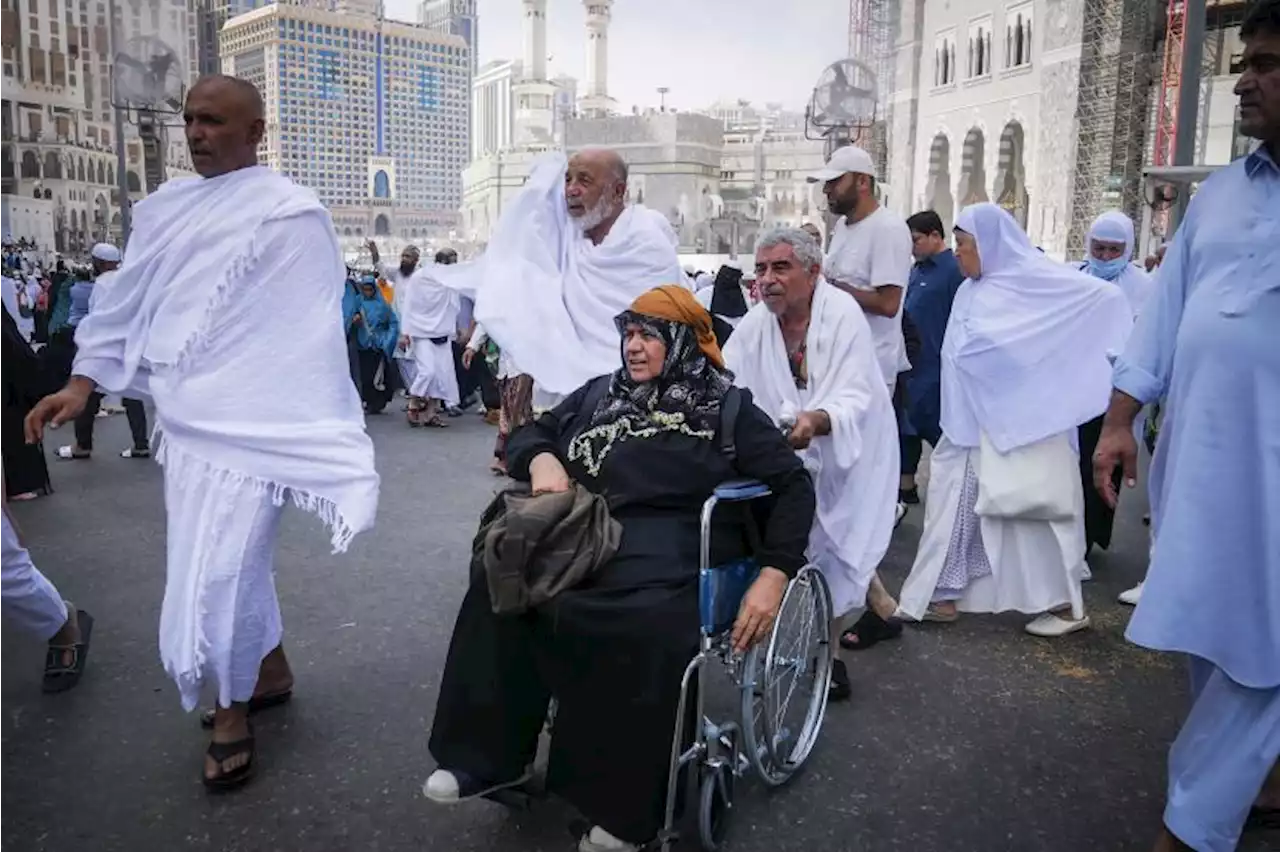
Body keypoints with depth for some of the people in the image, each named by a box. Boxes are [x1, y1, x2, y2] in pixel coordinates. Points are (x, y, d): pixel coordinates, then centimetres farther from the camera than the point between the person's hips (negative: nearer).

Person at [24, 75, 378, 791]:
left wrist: (329, 449, -18)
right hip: (184, 419, 7)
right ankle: (271, 672, 39)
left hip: (245, 426, -7)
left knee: (215, 573, -3)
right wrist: (83, 382, 8)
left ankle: (232, 712, 19)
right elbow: (127, 298, 15)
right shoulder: (168, 206, 10)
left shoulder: (291, 214, -10)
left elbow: (314, 334, -14)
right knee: (231, 561, 18)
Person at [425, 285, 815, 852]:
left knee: (642, 627, -37)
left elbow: (793, 486, 5)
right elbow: (527, 434, 28)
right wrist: (542, 460, 2)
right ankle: (487, 754, -12)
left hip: (667, 549, -4)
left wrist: (774, 575, -9)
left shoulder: (726, 408, 11)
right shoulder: (600, 394, 24)